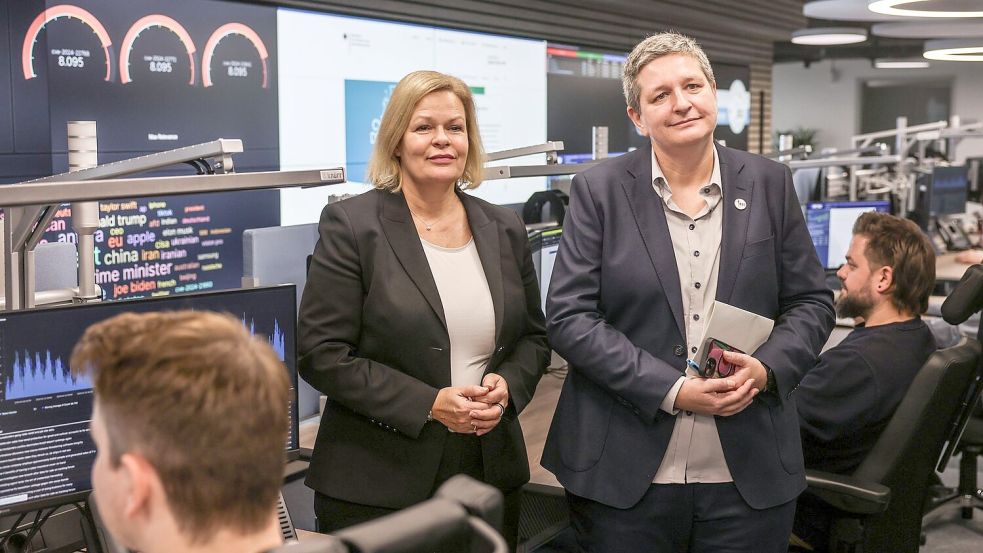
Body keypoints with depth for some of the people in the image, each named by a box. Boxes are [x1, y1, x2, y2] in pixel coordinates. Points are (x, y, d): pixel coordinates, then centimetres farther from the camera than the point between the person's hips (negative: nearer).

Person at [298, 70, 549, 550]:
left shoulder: (504, 228, 8)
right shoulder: (350, 224, -6)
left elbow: (533, 337, 15)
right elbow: (322, 354, -11)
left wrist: (507, 385, -7)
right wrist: (429, 404, -18)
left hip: (492, 473, 5)